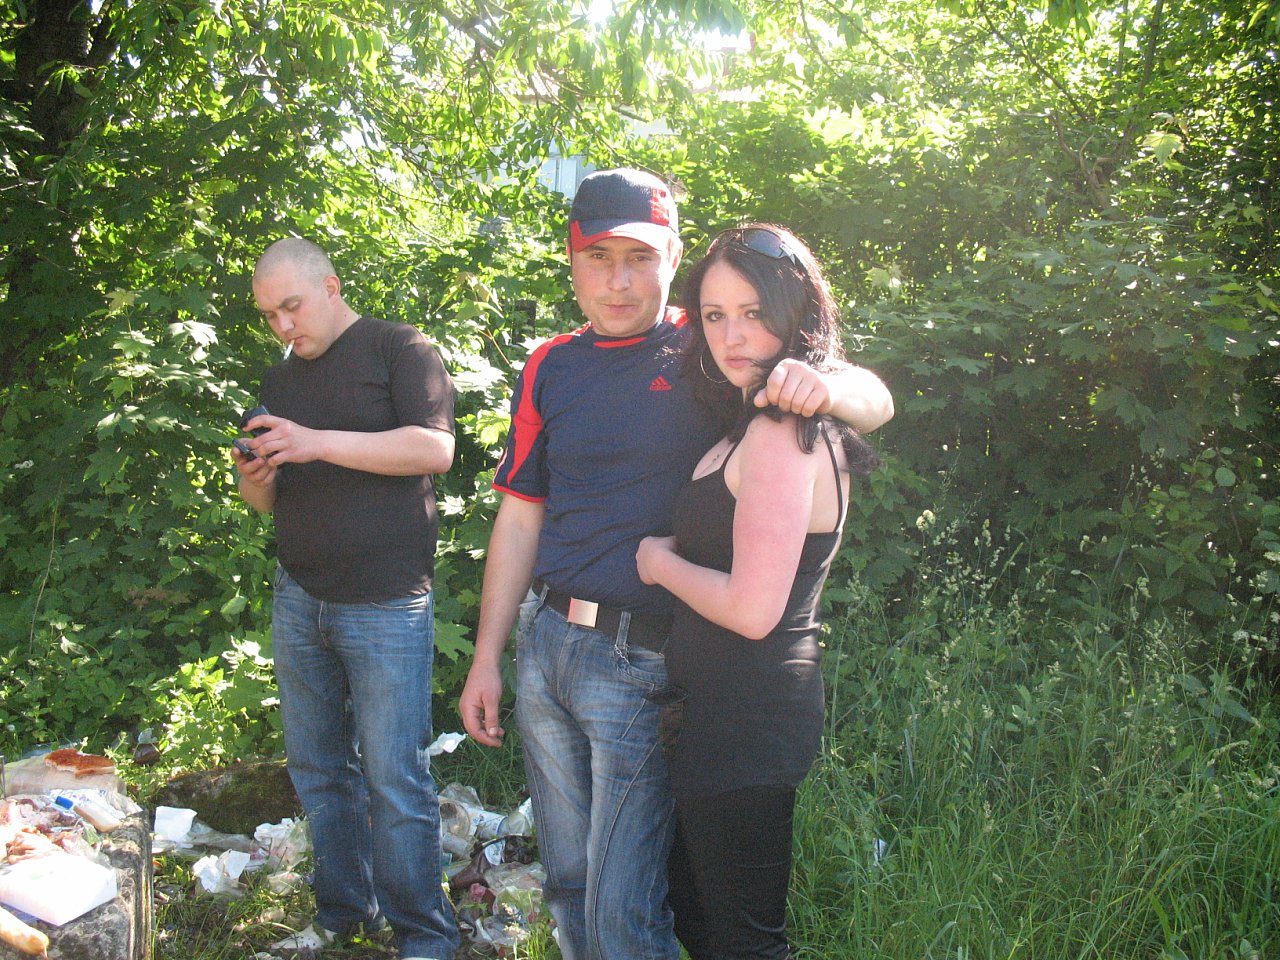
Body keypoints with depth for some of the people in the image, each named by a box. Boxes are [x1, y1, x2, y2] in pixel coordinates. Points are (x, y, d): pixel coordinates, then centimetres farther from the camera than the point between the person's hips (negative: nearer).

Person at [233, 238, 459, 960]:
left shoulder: (398, 348, -2)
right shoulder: (280, 381, 18)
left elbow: (435, 448, -16)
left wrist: (319, 443, -21)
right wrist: (256, 482, -2)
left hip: (385, 603, -6)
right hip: (299, 598, 7)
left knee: (394, 779, -4)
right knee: (318, 771, 11)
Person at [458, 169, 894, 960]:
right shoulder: (552, 369, 8)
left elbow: (877, 402, -6)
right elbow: (521, 519, 11)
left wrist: (822, 385, -30)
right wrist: (486, 658, 9)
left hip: (643, 663, -5)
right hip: (543, 645, 5)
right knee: (568, 886, 18)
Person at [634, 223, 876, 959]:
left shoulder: (779, 436, -20)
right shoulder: (778, 425, 11)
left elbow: (752, 608, -25)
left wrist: (662, 564, -10)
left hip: (748, 723, -10)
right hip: (726, 712, 10)